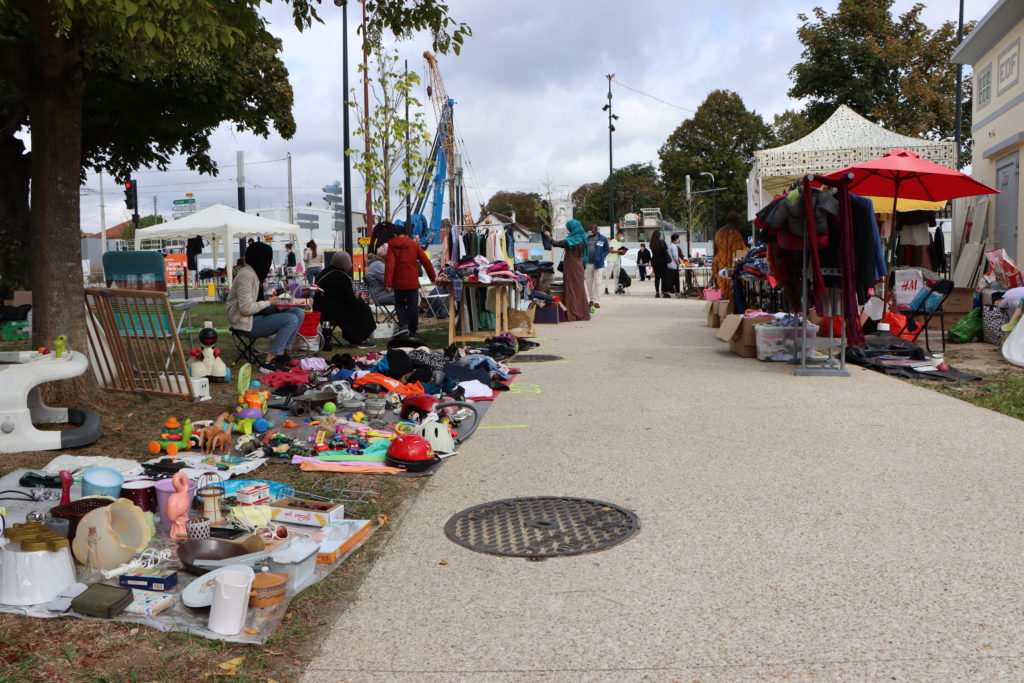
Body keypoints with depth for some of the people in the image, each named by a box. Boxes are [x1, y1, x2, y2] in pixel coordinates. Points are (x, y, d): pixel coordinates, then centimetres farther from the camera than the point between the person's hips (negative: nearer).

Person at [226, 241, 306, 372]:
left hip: (257, 315, 10)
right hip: (246, 323, -10)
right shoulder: (246, 276, -19)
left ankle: (281, 353, -1)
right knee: (291, 320, -23)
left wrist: (275, 303, -2)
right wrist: (268, 302, -13)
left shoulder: (257, 273, 13)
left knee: (298, 313, -1)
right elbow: (246, 308, -24)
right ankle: (269, 361, -18)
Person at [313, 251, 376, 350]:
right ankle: (358, 341, 9)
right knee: (364, 309, 4)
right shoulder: (342, 277, -16)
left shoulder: (323, 273, 10)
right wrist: (362, 301, 5)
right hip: (334, 312, -9)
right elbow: (351, 300, -16)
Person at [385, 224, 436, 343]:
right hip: (412, 282, 1)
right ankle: (412, 332, 5)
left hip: (398, 282, 0)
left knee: (399, 303, 17)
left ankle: (403, 324, -4)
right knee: (412, 306, 5)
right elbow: (425, 261, 3)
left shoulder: (392, 246, 0)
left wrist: (388, 282, -15)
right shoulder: (414, 244, 5)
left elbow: (389, 264, -10)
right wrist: (433, 276, 12)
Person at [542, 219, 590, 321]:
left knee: (571, 289, -2)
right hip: (579, 267, 7)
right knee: (579, 288, 11)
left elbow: (555, 244, -13)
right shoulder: (581, 239, 4)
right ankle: (583, 313, 14)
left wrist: (548, 236, 3)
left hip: (571, 268, -7)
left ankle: (572, 314, -1)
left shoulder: (570, 241, -16)